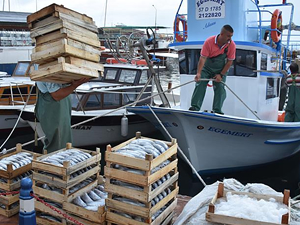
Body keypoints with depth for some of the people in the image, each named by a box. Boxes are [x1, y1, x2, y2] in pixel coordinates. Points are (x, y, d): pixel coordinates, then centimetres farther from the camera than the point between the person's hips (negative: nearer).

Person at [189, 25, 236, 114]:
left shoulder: (231, 45, -17)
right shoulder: (209, 42, -23)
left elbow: (229, 61, -9)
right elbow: (202, 58, -24)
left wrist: (221, 75, -15)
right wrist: (199, 73, -34)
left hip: (221, 70, 1)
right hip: (207, 68, -1)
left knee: (220, 88, -9)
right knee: (200, 84, -11)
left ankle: (217, 110, -4)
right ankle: (195, 107, -9)